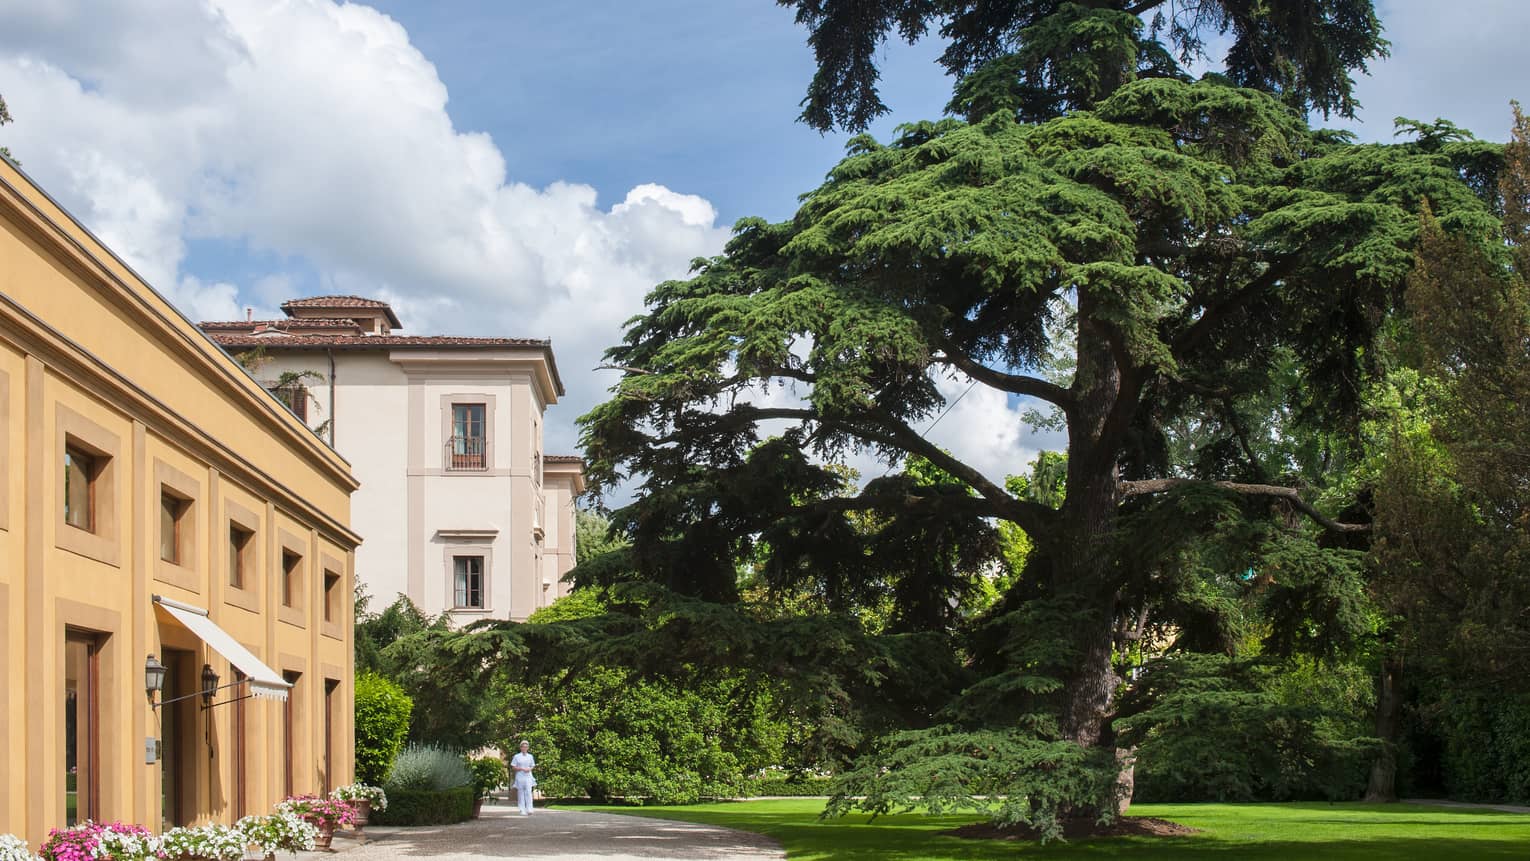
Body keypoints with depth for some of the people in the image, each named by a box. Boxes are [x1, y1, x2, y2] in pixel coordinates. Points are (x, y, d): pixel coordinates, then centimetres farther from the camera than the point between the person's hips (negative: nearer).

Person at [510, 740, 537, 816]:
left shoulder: (530, 756, 11)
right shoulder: (517, 757, 3)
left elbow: (532, 766, 19)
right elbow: (513, 767, 1)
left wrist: (529, 769, -4)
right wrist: (522, 768, -12)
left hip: (528, 776, 1)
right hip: (520, 777, -1)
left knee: (528, 792, -13)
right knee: (521, 794, 0)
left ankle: (529, 809, -17)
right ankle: (522, 811, 3)